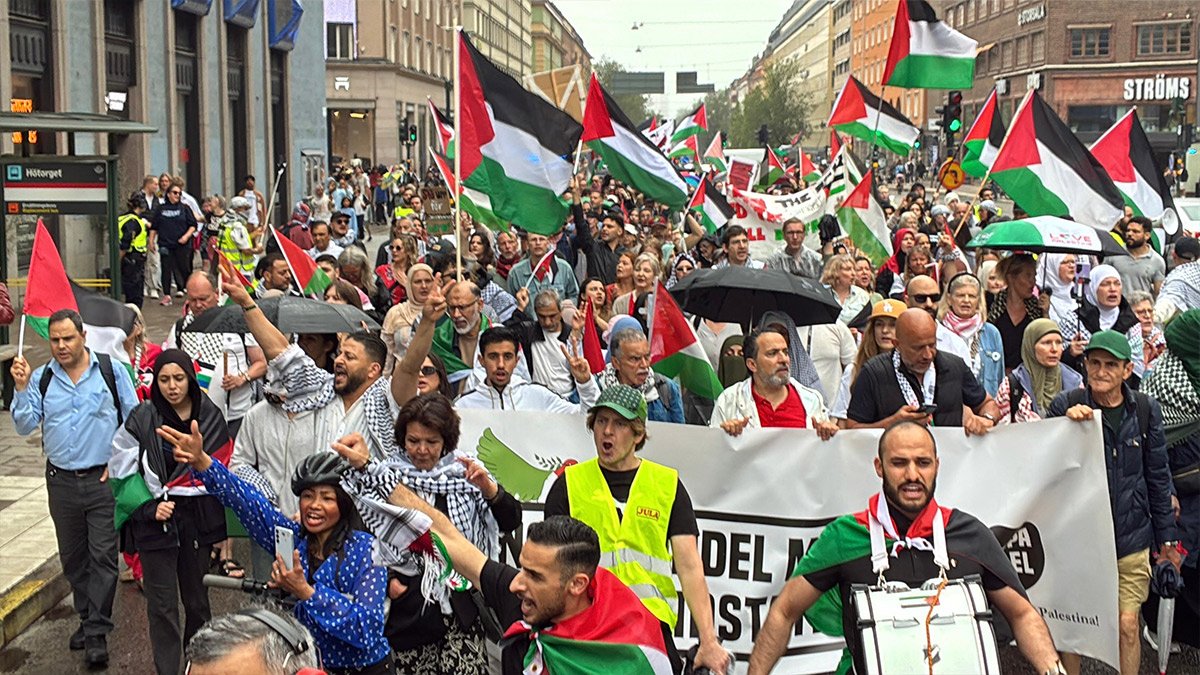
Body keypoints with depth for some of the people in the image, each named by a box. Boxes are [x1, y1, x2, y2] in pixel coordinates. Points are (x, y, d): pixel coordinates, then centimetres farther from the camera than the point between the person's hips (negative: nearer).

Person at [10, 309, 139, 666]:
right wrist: (21, 388, -12)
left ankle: (97, 633, -1)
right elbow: (25, 426, 0)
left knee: (103, 556, -5)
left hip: (103, 479, -3)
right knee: (72, 556, 13)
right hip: (62, 482, 4)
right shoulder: (41, 378, 5)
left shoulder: (110, 371, -3)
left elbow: (134, 419, 2)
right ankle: (87, 619, 29)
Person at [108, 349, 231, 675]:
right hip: (156, 519, -2)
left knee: (196, 595, 12)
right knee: (162, 604, 1)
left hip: (198, 517, 2)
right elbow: (122, 470, -3)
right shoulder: (142, 418, -7)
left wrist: (222, 517, 4)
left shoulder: (210, 416, 2)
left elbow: (223, 467, 9)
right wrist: (149, 508, -13)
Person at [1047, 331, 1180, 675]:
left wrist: (1166, 537, 10)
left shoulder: (1146, 409, 0)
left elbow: (1158, 477, 7)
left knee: (1128, 625, 3)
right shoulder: (1065, 406, -7)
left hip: (1131, 537, 1)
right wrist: (1066, 423, -21)